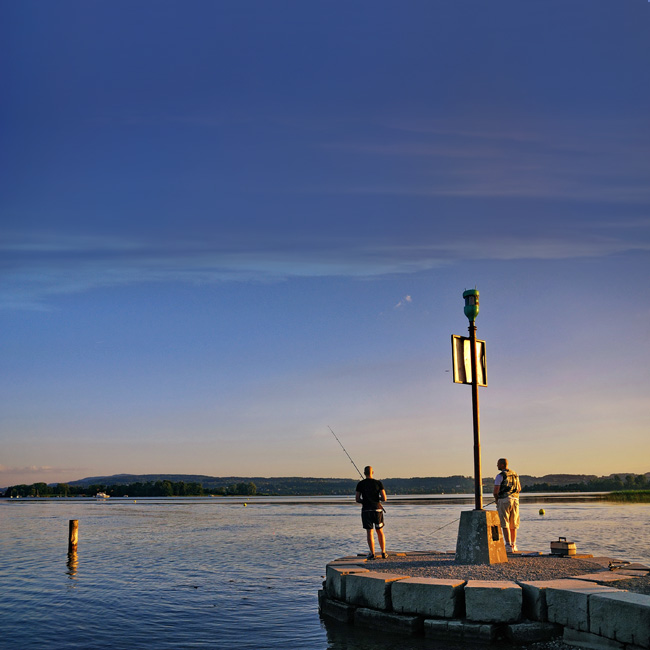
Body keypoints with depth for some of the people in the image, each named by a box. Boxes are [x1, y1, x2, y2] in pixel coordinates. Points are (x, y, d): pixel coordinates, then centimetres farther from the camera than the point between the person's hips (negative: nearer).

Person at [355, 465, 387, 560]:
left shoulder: (360, 484, -1)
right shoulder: (378, 483, -2)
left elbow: (357, 499, -2)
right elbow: (384, 498, -5)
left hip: (366, 510, -1)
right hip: (377, 509, 1)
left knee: (369, 532, 2)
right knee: (380, 531, 13)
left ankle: (372, 554, -3)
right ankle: (383, 553, 14)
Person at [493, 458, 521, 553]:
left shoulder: (500, 476, -8)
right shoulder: (514, 474, 13)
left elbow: (496, 491, -12)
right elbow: (519, 489, 20)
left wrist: (496, 500, 5)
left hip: (504, 501, -6)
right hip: (515, 500, 6)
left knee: (505, 525, -4)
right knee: (513, 525, 14)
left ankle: (509, 546, -10)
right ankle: (514, 546, 19)